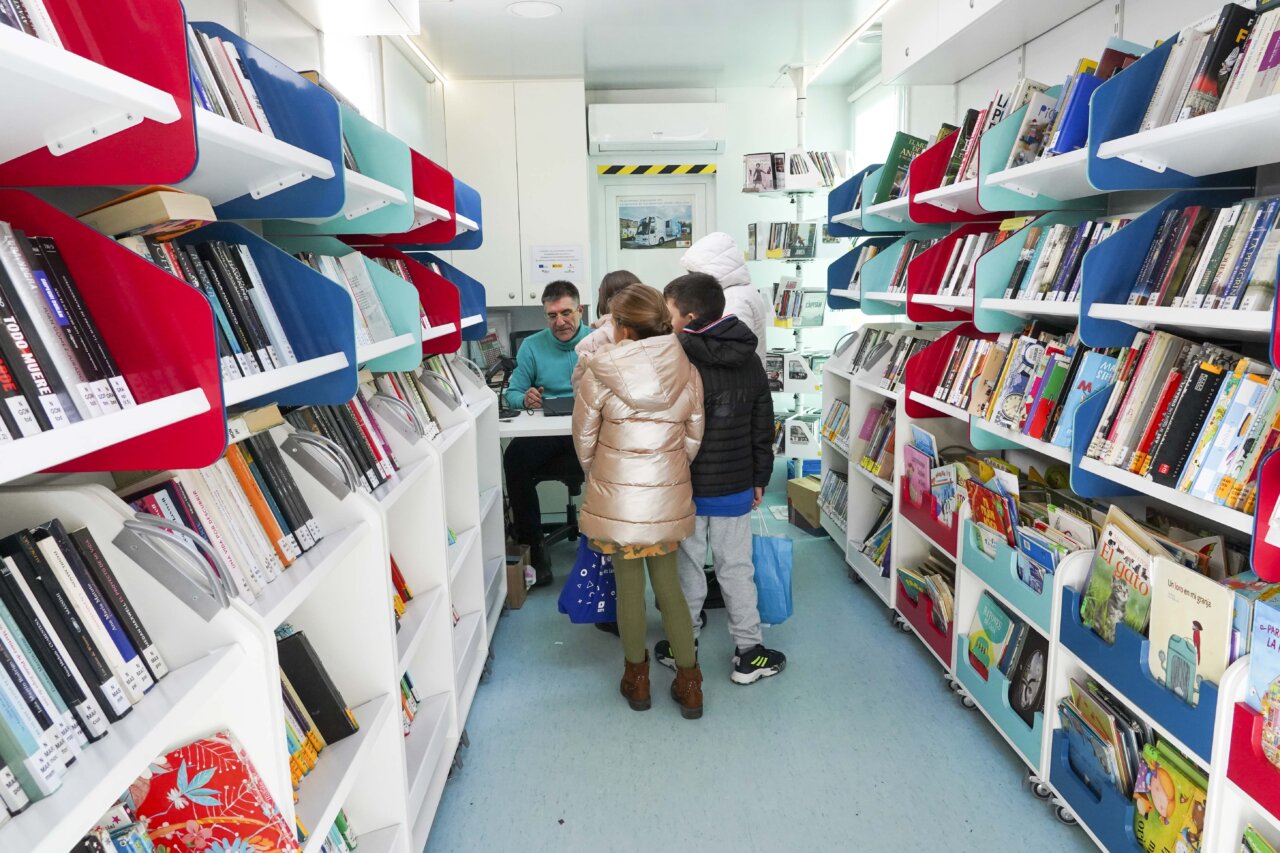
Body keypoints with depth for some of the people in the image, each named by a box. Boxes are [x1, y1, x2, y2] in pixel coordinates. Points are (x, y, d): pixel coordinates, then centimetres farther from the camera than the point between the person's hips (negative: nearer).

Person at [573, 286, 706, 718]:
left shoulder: (599, 372, -13)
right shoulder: (686, 371, -5)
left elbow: (584, 437, -3)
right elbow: (694, 439, 2)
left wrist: (594, 473, 16)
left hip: (617, 495, -3)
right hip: (669, 494, 3)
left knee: (629, 582, 13)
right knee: (666, 579, 17)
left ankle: (637, 676, 30)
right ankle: (688, 680, 23)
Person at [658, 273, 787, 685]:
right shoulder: (748, 360, 1)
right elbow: (763, 428, 7)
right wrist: (760, 478, 16)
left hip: (688, 488, -4)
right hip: (736, 488, 4)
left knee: (688, 566, 11)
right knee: (736, 567, 12)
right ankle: (748, 654, 20)